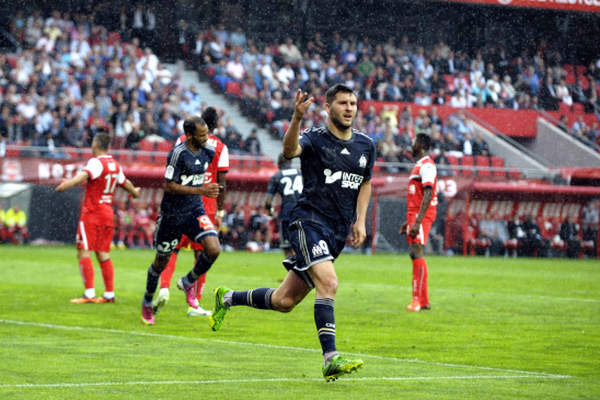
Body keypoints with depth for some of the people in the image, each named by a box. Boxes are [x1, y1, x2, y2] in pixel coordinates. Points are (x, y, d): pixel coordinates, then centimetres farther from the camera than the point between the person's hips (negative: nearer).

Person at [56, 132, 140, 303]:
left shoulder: (96, 162, -11)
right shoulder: (115, 165, 13)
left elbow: (85, 175, -32)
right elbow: (124, 182, 31)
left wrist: (70, 182, -47)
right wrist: (134, 192, 51)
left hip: (92, 212, -7)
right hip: (108, 213, 7)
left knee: (84, 252, -8)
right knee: (103, 255, 11)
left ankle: (89, 294, -16)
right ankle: (109, 294, 10)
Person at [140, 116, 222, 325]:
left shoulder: (209, 152, 0)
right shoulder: (178, 154, -21)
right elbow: (169, 186, -22)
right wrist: (200, 190, -27)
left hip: (194, 210, 5)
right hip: (172, 214, -5)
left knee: (213, 249, -18)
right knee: (162, 261, 9)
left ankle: (188, 282, 8)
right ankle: (148, 301, 33)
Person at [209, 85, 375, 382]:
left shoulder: (365, 145, 10)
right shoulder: (315, 138, -8)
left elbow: (365, 183, 24)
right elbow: (290, 151, -29)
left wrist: (360, 221, 10)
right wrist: (297, 118, -47)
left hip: (339, 232, 6)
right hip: (309, 220, -6)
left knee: (284, 301, 9)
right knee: (328, 282, -28)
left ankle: (228, 299, 34)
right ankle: (330, 360, -29)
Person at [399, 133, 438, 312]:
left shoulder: (427, 165, -11)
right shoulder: (419, 166, 22)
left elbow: (428, 195, -21)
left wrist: (417, 222, -26)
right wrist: (409, 221, 28)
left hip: (422, 215, -10)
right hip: (415, 215, 10)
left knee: (416, 252, -17)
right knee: (415, 253, 9)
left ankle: (419, 299, -20)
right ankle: (423, 301, 12)